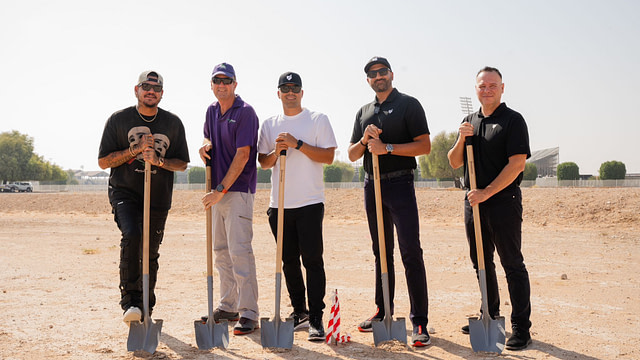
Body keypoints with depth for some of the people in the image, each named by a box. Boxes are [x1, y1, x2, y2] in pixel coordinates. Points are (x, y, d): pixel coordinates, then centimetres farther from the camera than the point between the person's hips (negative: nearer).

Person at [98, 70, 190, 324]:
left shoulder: (173, 123, 6)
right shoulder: (119, 119, 0)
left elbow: (182, 164, 9)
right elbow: (103, 161, -1)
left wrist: (158, 161, -11)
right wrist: (136, 149, -14)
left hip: (158, 198, 3)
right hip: (124, 192, -2)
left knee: (150, 254, 6)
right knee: (131, 235, -28)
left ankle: (145, 310, 22)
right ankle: (130, 302, -23)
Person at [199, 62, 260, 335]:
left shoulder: (245, 112, -11)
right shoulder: (212, 111, 13)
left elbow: (242, 155, -17)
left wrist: (221, 190, -20)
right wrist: (206, 146, 3)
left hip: (238, 190, -8)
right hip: (218, 190, 8)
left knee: (239, 249, -13)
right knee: (221, 250, 13)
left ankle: (249, 313, -10)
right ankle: (228, 307, 23)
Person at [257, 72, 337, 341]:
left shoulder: (318, 120, 3)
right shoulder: (269, 125, 14)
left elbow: (328, 156, -5)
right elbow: (263, 162, 12)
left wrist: (298, 144, -13)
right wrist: (277, 151, -8)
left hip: (310, 202, -4)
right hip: (279, 204, 4)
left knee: (312, 259, -8)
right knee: (289, 260, 9)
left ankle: (316, 319, -5)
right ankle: (299, 312, 21)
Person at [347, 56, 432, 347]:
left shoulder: (408, 105, 0)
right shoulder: (364, 112, 17)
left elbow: (424, 145, -9)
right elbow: (352, 155, 15)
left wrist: (387, 147, -17)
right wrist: (365, 141, -6)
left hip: (399, 184, -6)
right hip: (372, 185, 6)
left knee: (411, 252, -11)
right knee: (381, 252, 13)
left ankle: (419, 322, -10)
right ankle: (383, 312, 23)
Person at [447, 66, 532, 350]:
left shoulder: (512, 120, -5)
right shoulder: (469, 121, 14)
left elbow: (516, 164, -14)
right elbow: (454, 163, 13)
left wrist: (487, 192, -17)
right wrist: (461, 139, -6)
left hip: (503, 200, -6)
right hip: (473, 200, 7)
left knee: (512, 264, -4)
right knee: (481, 262, 14)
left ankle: (521, 328, 1)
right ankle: (490, 316, 29)